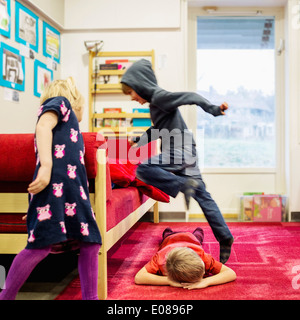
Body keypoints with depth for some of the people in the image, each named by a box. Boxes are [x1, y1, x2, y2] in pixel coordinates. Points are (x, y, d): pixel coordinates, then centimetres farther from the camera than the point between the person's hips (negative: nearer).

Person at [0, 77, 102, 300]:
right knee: (42, 245, -15)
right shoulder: (60, 102, 11)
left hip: (74, 188, 9)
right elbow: (43, 126, -9)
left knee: (91, 243, 1)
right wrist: (46, 165, -23)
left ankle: (90, 298, 5)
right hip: (55, 182, -9)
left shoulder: (69, 121, 34)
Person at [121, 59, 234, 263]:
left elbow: (191, 97, -22)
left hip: (179, 153, -10)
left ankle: (184, 184, -17)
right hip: (184, 154, 10)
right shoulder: (155, 101, 19)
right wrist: (139, 141, 39)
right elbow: (158, 130, 33)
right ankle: (225, 239, 12)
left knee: (143, 169, -15)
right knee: (202, 196, 8)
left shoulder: (160, 97, -11)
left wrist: (214, 110, -34)